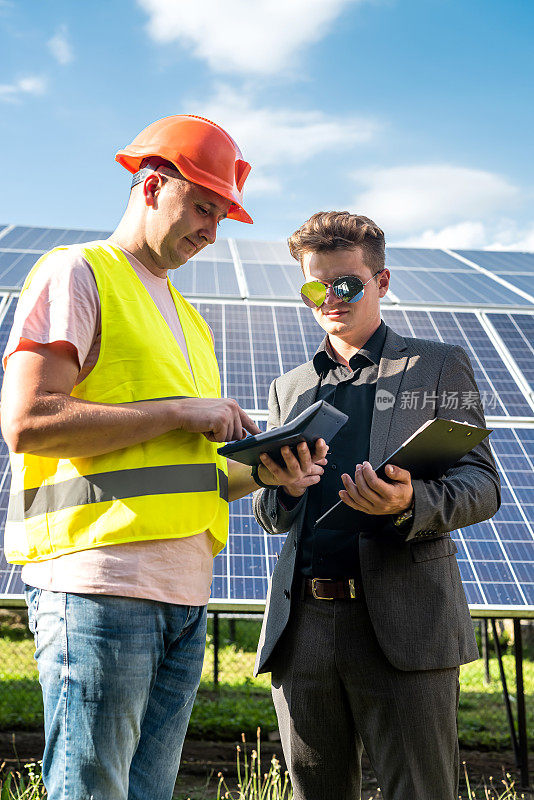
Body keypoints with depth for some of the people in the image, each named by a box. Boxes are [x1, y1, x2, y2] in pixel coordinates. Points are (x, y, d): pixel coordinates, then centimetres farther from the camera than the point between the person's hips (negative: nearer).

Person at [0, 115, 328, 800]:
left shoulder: (186, 319, 25)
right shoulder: (77, 274, 0)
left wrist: (263, 472, 4)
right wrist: (181, 411, -10)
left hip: (185, 596, 8)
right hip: (99, 583, -8)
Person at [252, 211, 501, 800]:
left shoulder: (439, 366, 10)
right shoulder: (288, 389, 21)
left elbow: (481, 484, 1)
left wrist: (411, 503, -21)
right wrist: (282, 485, -5)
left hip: (403, 624, -3)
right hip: (302, 626, 4)